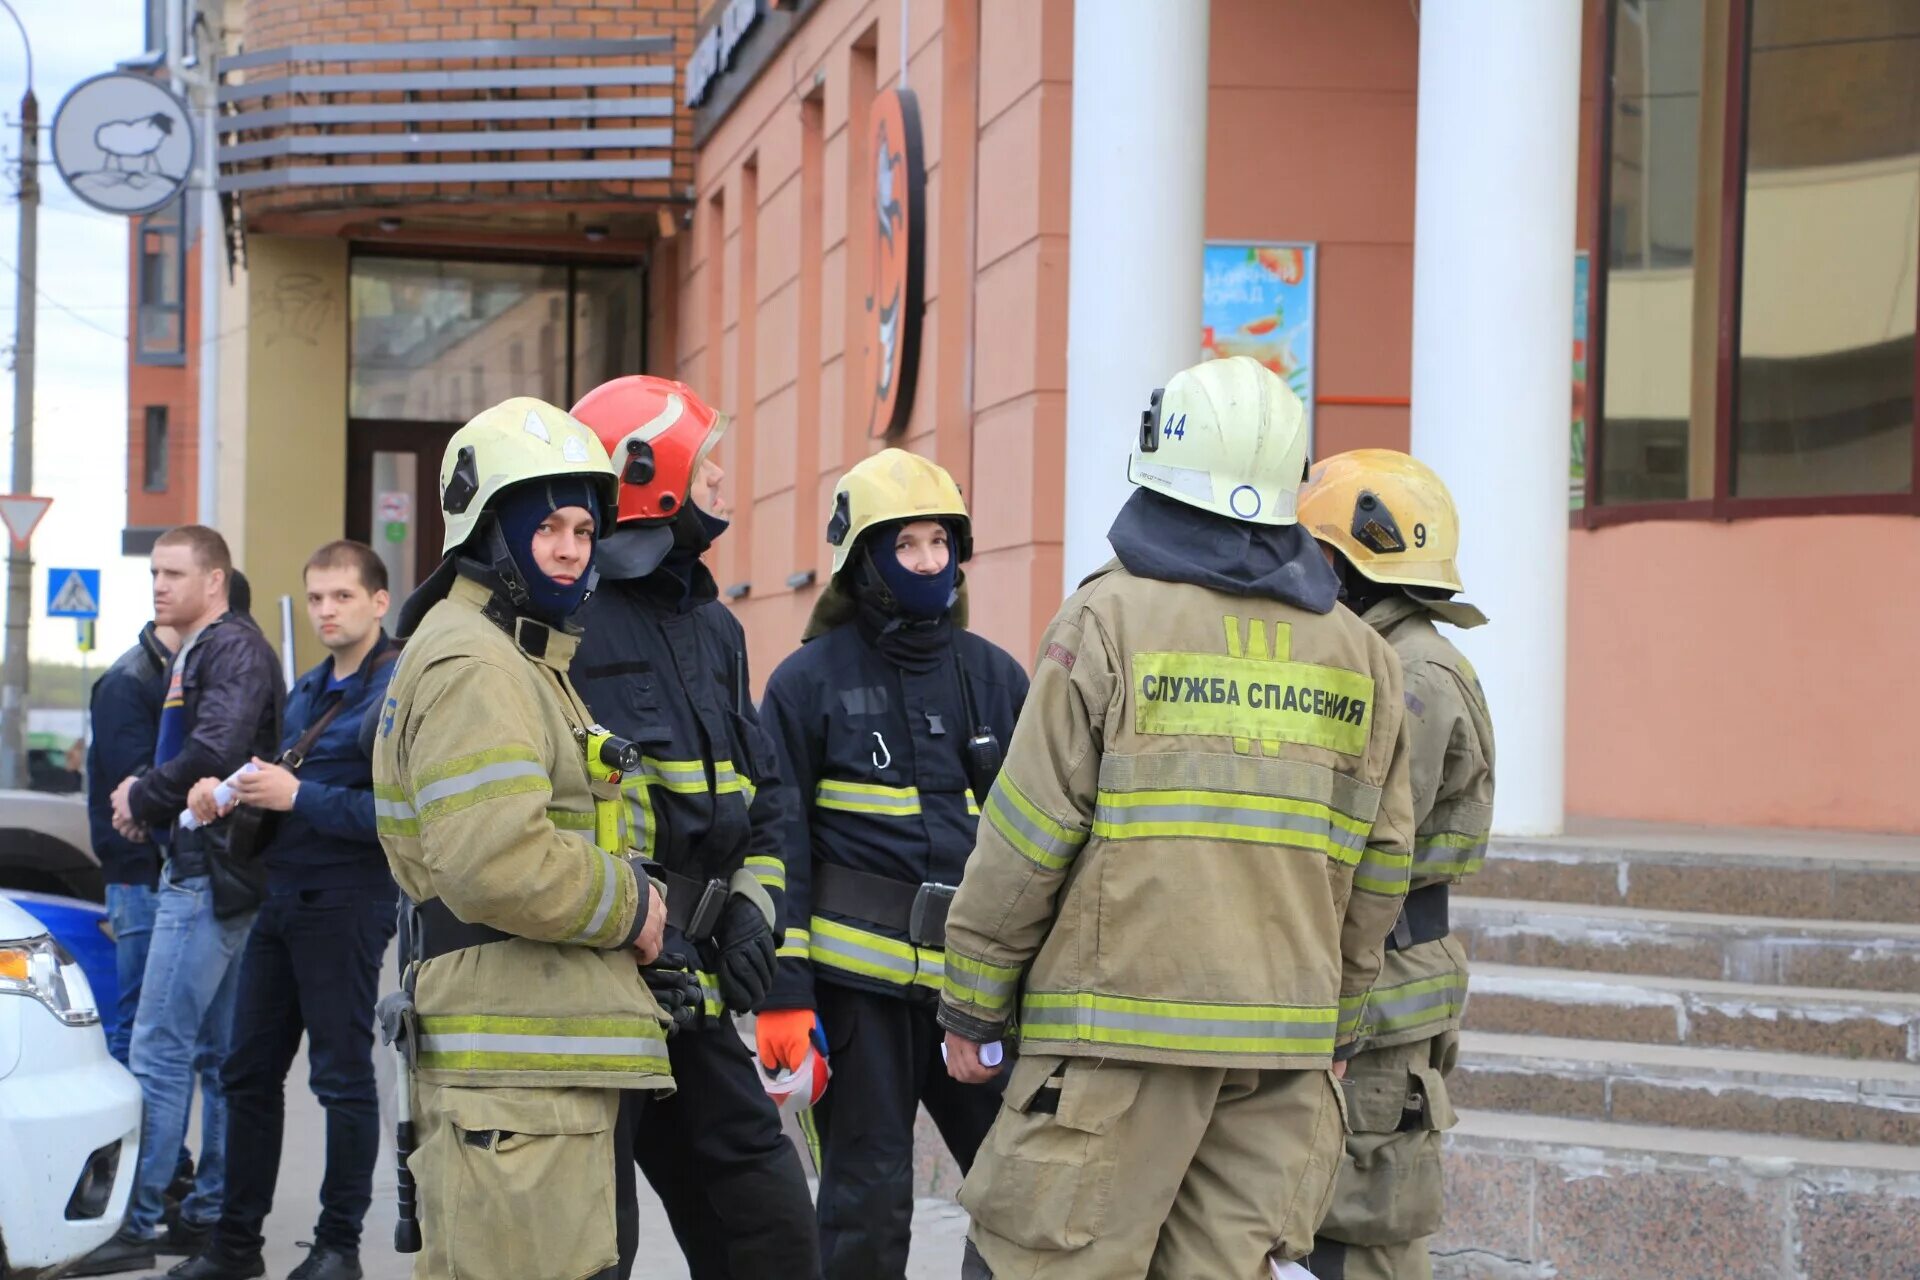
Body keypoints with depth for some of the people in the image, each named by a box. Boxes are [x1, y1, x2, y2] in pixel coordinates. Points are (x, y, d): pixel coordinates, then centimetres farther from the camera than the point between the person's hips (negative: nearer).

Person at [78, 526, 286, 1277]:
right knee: (215, 1053, 12)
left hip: (211, 871, -10)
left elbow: (216, 753, -23)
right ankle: (212, 1211, 17)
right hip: (201, 869, 10)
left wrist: (142, 800, -10)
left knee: (160, 1052, -10)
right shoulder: (196, 653, 20)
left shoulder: (234, 648, -11)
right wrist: (145, 799, 4)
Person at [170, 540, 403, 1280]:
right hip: (282, 899, 9)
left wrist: (299, 797, -21)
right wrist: (235, 792, 2)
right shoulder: (306, 692, 17)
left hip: (347, 905, -9)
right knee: (249, 1071, 10)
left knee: (343, 1079, 0)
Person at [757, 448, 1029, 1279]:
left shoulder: (994, 676, 10)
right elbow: (777, 846, -2)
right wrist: (782, 993, -7)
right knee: (867, 1208, 2)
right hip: (857, 980, -3)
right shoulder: (811, 680, -1)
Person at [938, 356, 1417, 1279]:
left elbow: (1028, 836, -7)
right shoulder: (1360, 655, 10)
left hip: (1121, 1033, -5)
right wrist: (1335, 1026, 23)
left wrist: (972, 1005, 3)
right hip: (1285, 1043, 5)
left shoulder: (1110, 620, -5)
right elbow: (1378, 868, 13)